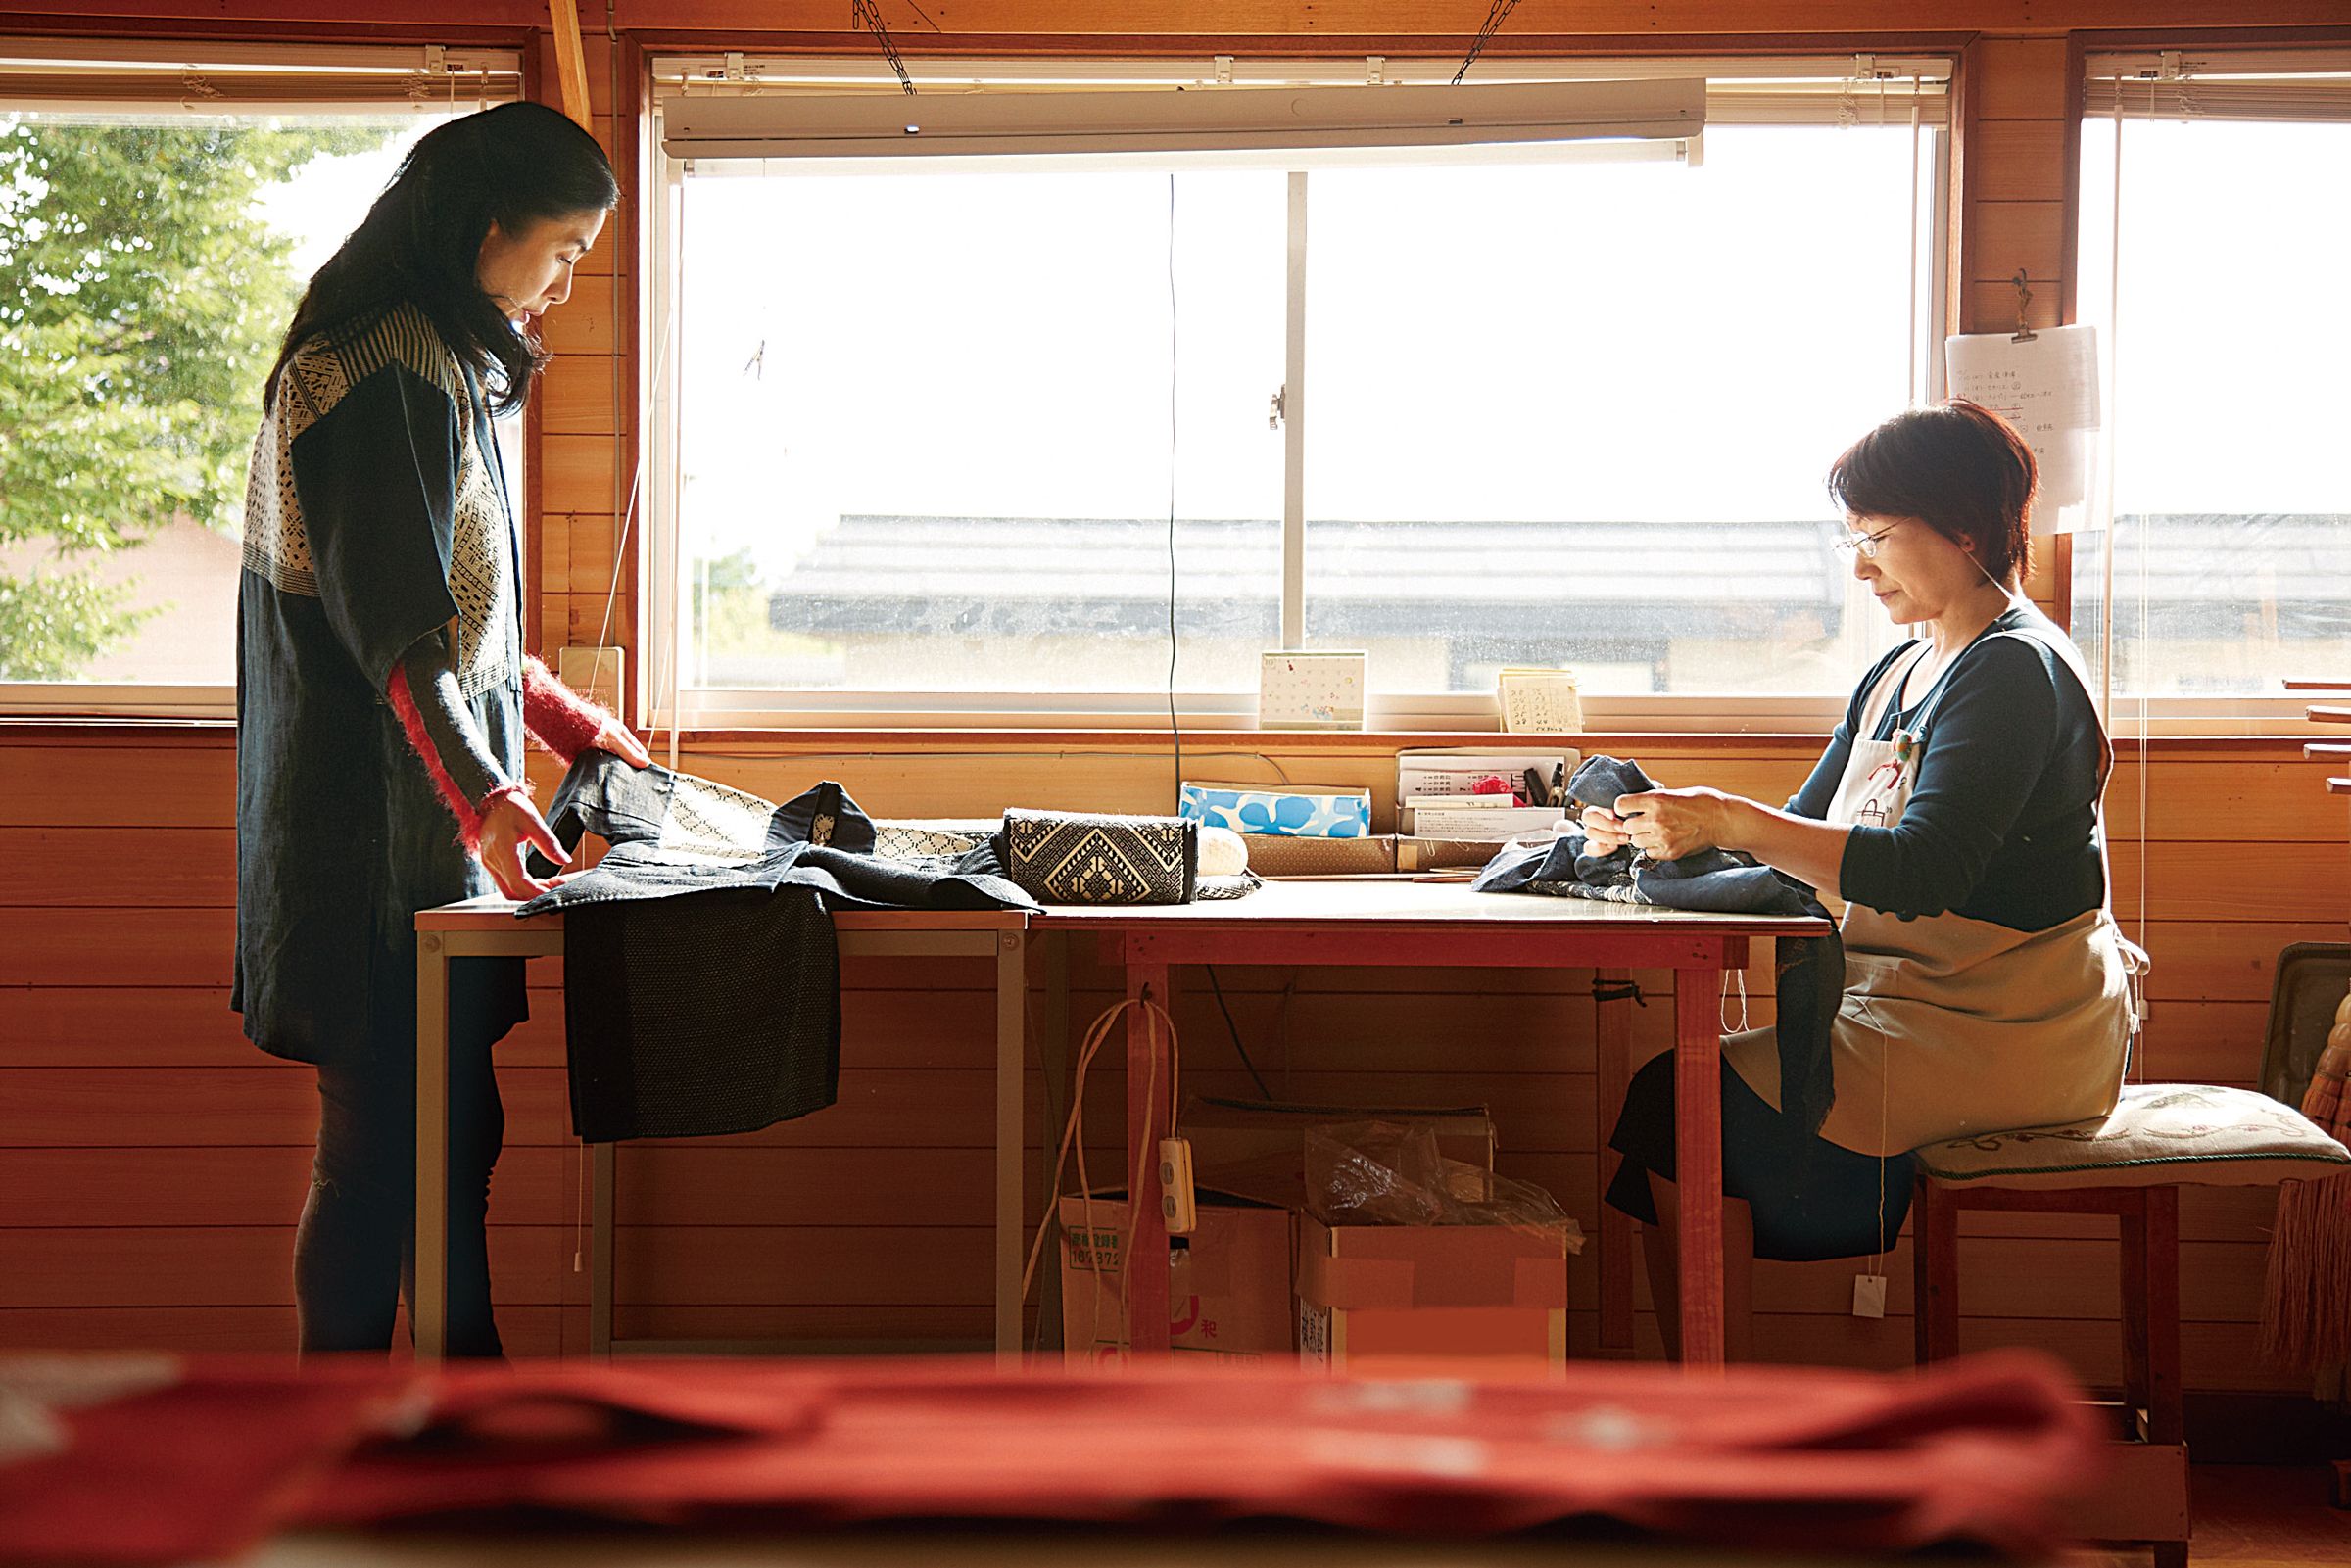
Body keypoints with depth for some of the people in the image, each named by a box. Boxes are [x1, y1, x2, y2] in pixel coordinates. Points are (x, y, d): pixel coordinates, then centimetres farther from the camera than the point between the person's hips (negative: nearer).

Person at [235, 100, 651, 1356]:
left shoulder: (447, 367, 17)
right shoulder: (386, 373, -15)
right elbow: (397, 628, -25)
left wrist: (576, 727, 25)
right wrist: (483, 795, -34)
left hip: (430, 821, 10)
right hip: (380, 823, -10)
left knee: (455, 1134, 14)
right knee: (382, 1143, -5)